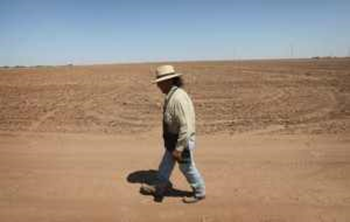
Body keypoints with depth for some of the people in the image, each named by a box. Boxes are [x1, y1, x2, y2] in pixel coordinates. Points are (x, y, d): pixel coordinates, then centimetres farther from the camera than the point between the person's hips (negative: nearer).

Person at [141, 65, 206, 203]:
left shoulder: (178, 98, -30)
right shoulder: (172, 95, 2)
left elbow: (186, 126, -32)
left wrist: (179, 149, -26)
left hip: (182, 142, -9)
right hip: (173, 140, 9)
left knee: (187, 168, 11)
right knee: (165, 165, 22)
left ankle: (199, 193, 34)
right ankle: (160, 189, 42)